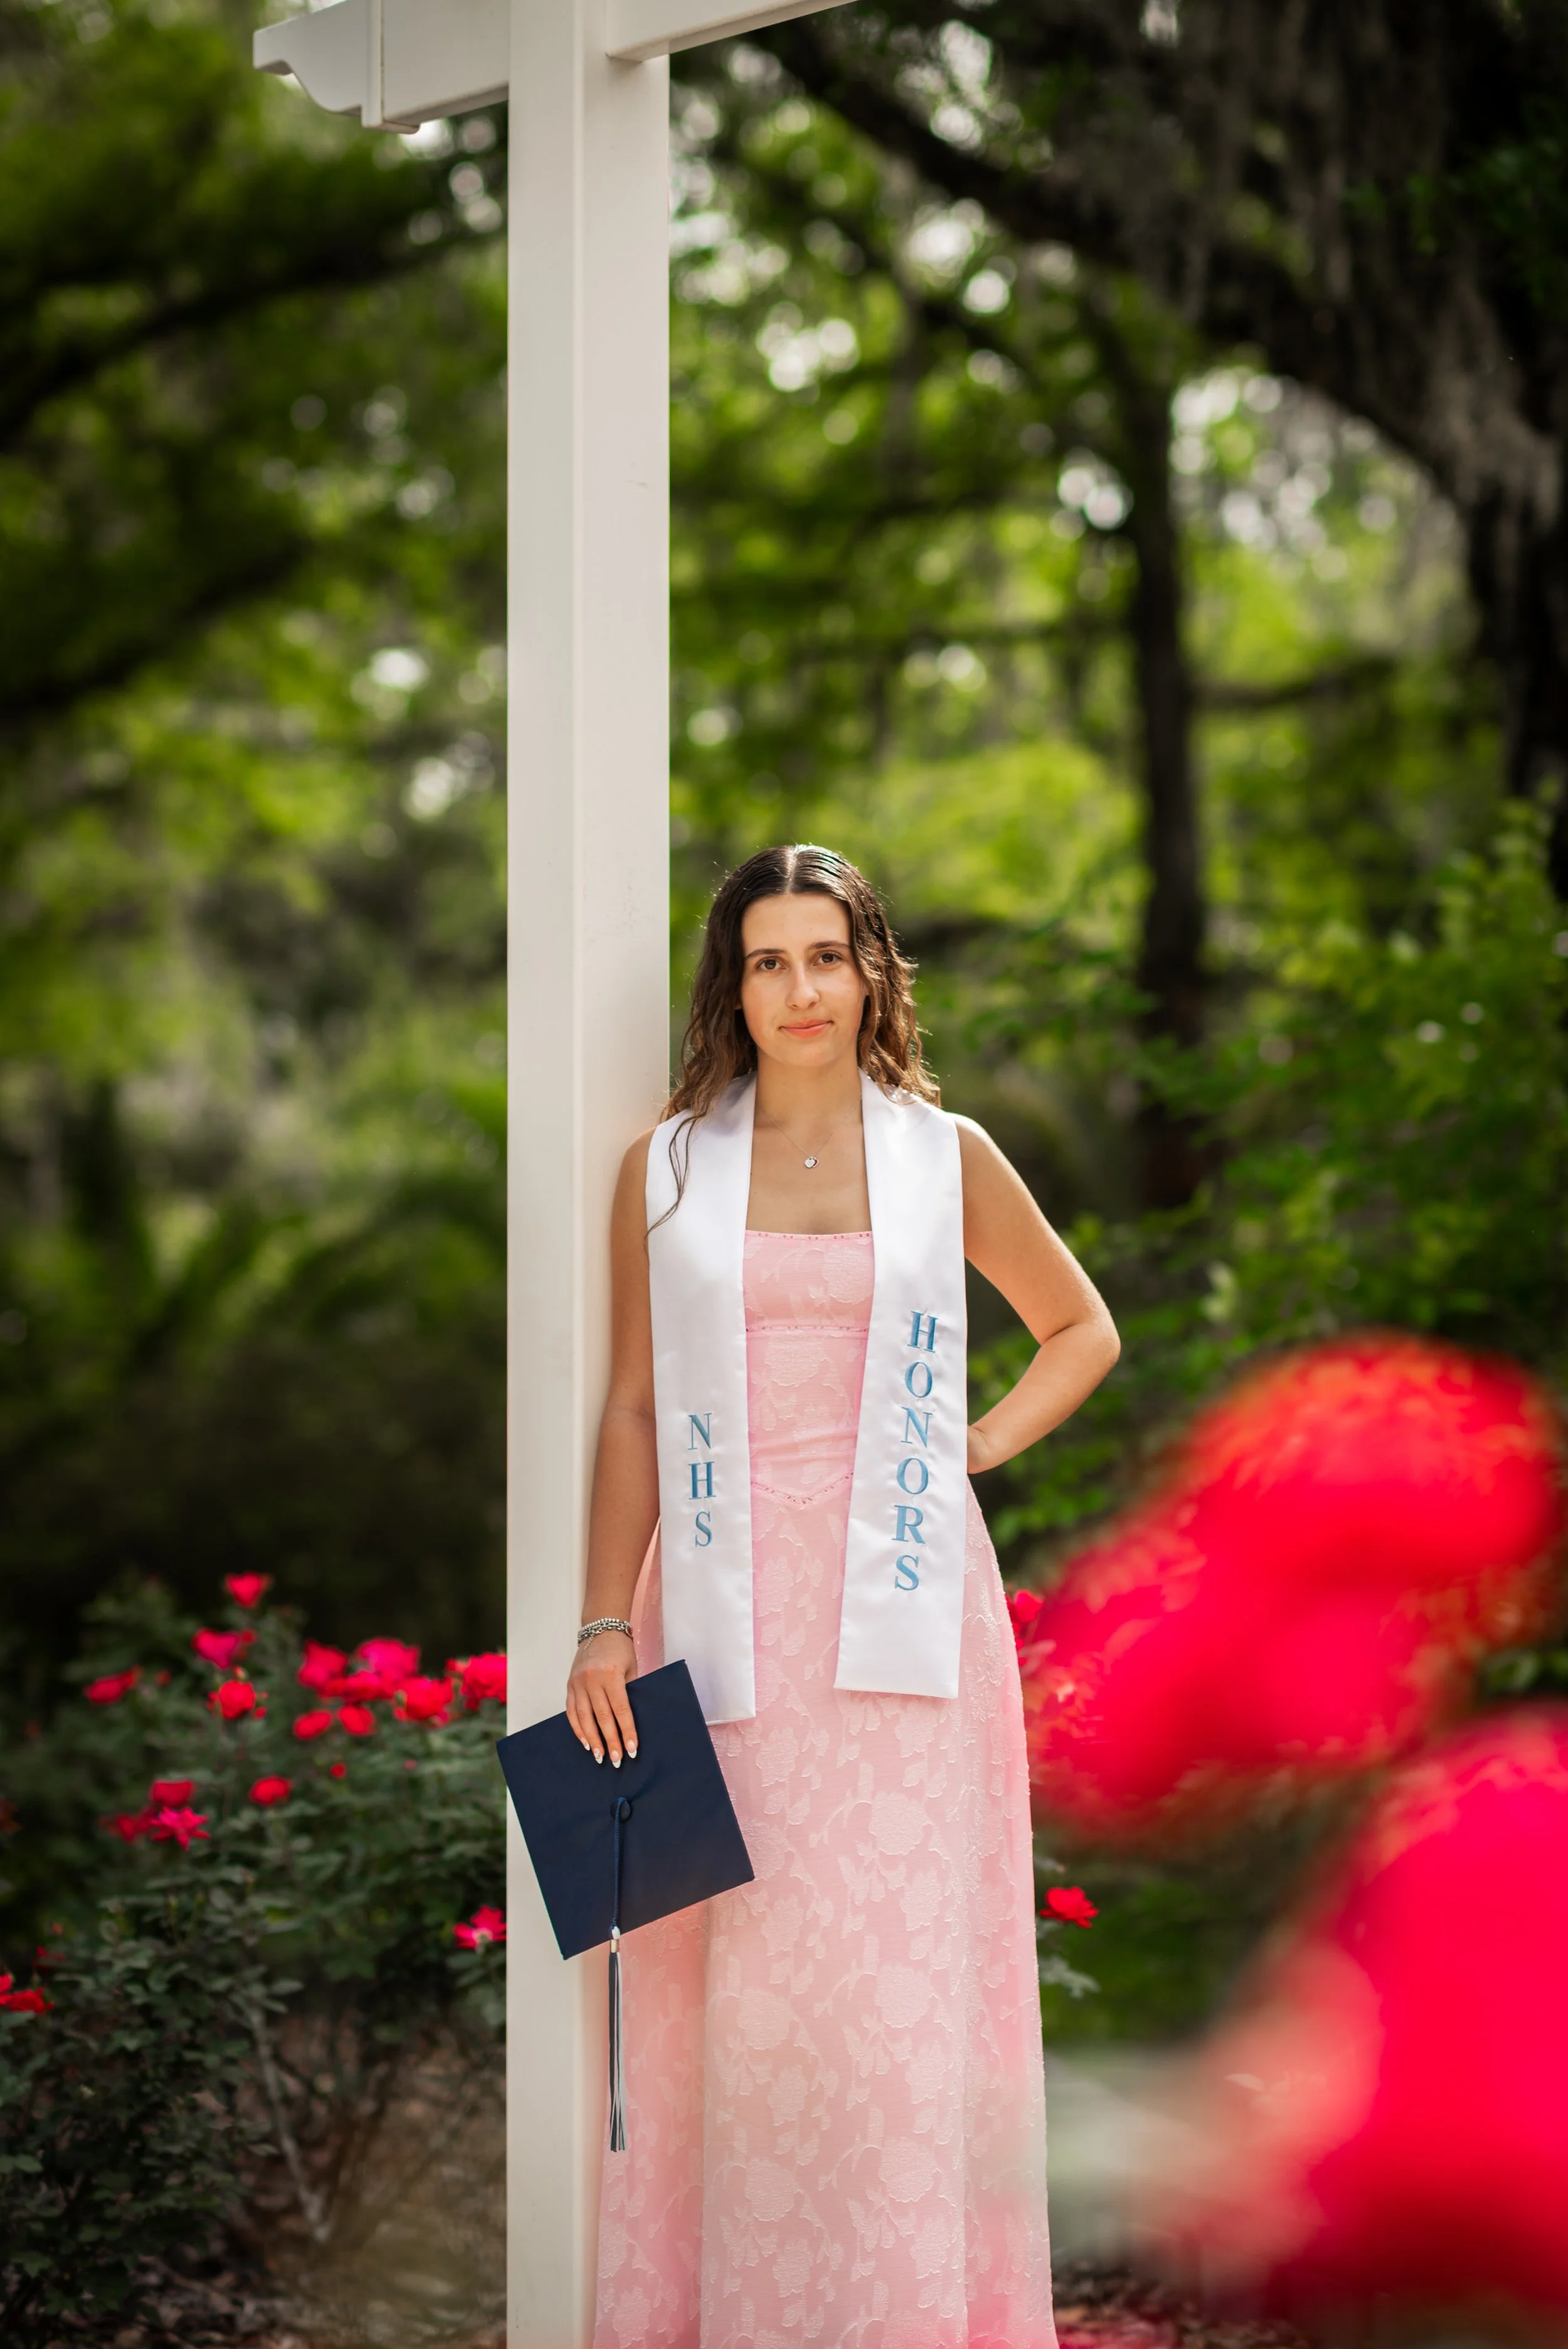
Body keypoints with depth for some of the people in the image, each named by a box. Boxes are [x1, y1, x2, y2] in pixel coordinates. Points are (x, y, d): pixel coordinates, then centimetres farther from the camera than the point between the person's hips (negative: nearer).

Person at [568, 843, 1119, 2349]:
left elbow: (1083, 1333, 20)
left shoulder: (947, 1157, 7)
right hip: (724, 1604, 0)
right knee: (734, 1980, 0)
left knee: (903, 1969, -1)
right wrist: (605, 1628, 0)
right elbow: (635, 1409, 6)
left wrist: (980, 1445, 5)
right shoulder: (668, 1168, 7)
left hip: (898, 1606, 0)